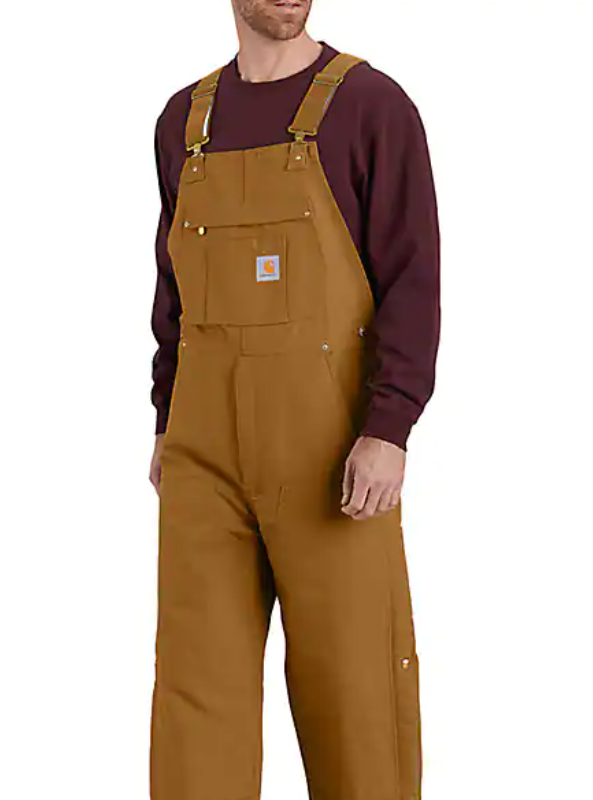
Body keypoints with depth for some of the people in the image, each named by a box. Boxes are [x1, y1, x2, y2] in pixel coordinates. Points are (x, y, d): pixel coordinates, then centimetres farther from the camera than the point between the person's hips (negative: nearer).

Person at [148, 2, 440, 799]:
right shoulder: (186, 120, 13)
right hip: (215, 438, 4)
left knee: (350, 670, 1)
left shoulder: (377, 106, -4)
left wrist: (389, 432, -20)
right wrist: (170, 428, 12)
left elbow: (413, 283, -10)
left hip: (331, 435, -4)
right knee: (199, 667, 0)